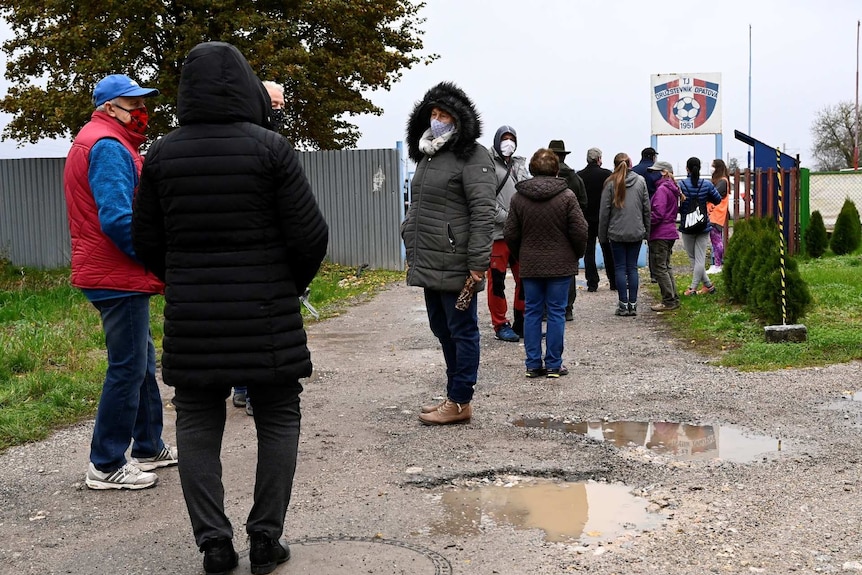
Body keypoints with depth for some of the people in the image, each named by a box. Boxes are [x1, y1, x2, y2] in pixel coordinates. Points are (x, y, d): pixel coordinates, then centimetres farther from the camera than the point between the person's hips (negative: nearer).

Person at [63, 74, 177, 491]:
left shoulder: (102, 143, 18)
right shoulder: (109, 147, -16)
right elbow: (117, 219, -25)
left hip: (117, 275, 11)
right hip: (119, 279, -11)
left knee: (141, 362, 18)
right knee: (128, 369, -5)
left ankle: (149, 448, 28)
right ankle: (106, 465, 3)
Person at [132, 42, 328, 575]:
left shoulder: (162, 154, 1)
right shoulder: (270, 147, -9)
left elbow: (148, 240, 6)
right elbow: (310, 234, -9)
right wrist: (293, 284, 10)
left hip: (191, 318, 3)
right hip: (266, 315, -2)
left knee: (198, 424, 11)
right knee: (278, 420, 10)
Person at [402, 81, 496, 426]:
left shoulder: (472, 156, -9)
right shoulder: (427, 156, 17)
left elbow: (483, 212, -16)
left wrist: (478, 264, -20)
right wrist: (412, 252, 20)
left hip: (455, 265, -9)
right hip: (428, 264, 9)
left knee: (461, 330, 2)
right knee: (442, 329, 15)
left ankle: (460, 403, 11)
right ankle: (454, 395, 28)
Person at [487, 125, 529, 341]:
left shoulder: (520, 165, 17)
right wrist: (507, 218, -17)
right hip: (497, 233, -6)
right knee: (497, 280, -1)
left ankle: (521, 322, 20)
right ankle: (500, 325, 9)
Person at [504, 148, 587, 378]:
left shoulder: (519, 197, -1)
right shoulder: (567, 196, -8)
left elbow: (511, 234, 2)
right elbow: (579, 231, -7)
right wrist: (577, 255, 10)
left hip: (530, 265, 2)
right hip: (560, 264, -2)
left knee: (532, 312, 9)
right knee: (556, 312, 4)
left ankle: (533, 364, 11)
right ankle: (553, 364, 8)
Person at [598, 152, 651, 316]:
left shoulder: (611, 183, -7)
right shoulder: (640, 181, 2)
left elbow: (604, 211, -5)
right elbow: (647, 209, 5)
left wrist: (602, 235, 3)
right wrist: (647, 231, 12)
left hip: (617, 232, -2)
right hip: (636, 233, 3)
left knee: (620, 268, 4)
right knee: (632, 267, 7)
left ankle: (623, 305, 3)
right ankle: (633, 304, 8)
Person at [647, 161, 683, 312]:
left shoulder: (662, 189, -16)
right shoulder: (673, 189, 14)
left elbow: (657, 213, -22)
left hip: (660, 234, -10)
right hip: (670, 232, 10)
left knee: (659, 268, -3)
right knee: (666, 266, 17)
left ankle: (669, 301, -1)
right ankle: (673, 299, 20)